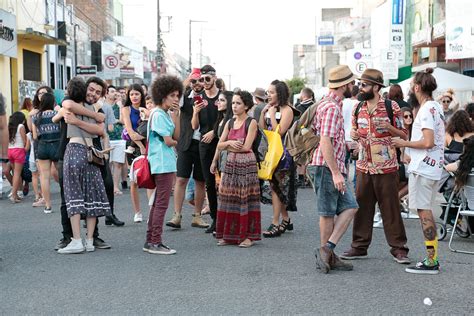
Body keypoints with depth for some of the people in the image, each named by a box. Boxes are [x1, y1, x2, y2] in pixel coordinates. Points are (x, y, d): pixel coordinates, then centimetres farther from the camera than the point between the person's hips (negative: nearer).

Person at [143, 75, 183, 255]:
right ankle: (155, 242, -5)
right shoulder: (158, 114, -12)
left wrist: (176, 114, 4)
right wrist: (175, 142, 5)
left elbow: (177, 136, 9)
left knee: (157, 203, 12)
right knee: (162, 203, -8)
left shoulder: (166, 114, 17)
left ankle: (150, 241, 18)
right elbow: (168, 141, -17)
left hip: (166, 163, 10)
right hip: (163, 164, -10)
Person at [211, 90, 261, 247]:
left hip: (246, 163, -6)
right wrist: (230, 142, -10)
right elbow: (220, 145, 10)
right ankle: (229, 234, 12)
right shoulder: (229, 123, 12)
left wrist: (227, 145, -2)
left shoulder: (251, 122, -6)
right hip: (230, 163, 6)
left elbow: (246, 147, -13)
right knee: (228, 199, 5)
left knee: (245, 199, -4)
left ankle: (248, 236, 3)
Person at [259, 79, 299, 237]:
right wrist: (263, 113, -1)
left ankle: (276, 224, -6)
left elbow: (280, 131, -19)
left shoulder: (287, 110, -10)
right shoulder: (269, 109, 11)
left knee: (277, 187, -8)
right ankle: (286, 220, 22)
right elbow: (262, 130, 9)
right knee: (277, 187, 11)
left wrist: (272, 115, -14)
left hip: (283, 153, -8)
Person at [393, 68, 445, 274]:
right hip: (434, 166, 10)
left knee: (423, 211, -6)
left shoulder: (426, 110, -16)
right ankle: (433, 258, 19)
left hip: (422, 167, -10)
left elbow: (428, 142, -23)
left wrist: (404, 143, -10)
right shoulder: (437, 107, 13)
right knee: (427, 211, 14)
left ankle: (431, 262, -4)